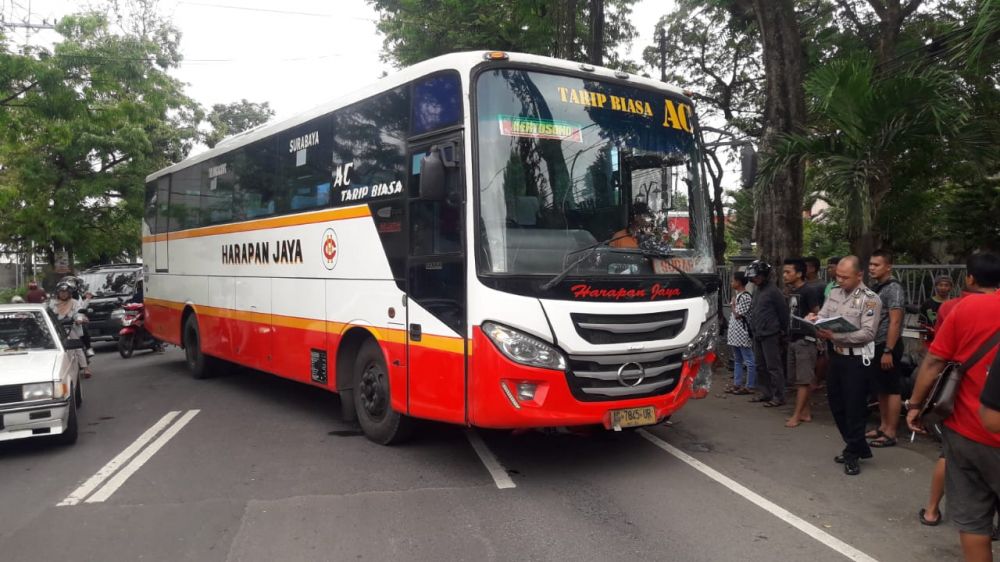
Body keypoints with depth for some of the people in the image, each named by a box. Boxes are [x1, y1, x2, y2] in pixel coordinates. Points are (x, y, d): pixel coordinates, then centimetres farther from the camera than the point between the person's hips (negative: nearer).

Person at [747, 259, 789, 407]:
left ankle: (778, 397, -1)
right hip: (757, 334, 9)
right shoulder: (757, 290, 14)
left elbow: (783, 311, -10)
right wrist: (753, 328, 13)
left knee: (773, 367, -5)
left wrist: (780, 329, -2)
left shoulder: (772, 291, -12)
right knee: (760, 366, 14)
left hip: (770, 335, -9)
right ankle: (765, 393, 24)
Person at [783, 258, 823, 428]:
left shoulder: (808, 292, -12)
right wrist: (789, 335, 17)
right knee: (797, 380, 11)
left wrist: (818, 338, -15)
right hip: (793, 339, 9)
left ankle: (797, 416, -2)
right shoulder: (791, 292, 13)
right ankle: (805, 412, 19)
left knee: (803, 380, -4)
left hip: (805, 340, -9)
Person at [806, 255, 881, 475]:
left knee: (854, 407, 1)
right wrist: (813, 320, -19)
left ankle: (853, 454, 17)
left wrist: (835, 336, -30)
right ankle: (858, 447, 32)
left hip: (856, 359, -7)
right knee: (835, 403, 16)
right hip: (836, 356, 7)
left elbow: (868, 333, -21)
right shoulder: (834, 293, 8)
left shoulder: (870, 299, -13)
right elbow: (822, 317, 5)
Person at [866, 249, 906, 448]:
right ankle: (883, 426, 24)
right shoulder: (875, 288, 14)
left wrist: (888, 351, -22)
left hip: (887, 346, -9)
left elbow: (895, 322, -18)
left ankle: (890, 433, 2)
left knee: (891, 390, -2)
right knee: (880, 389, 15)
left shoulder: (893, 288, -13)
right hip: (875, 345, 9)